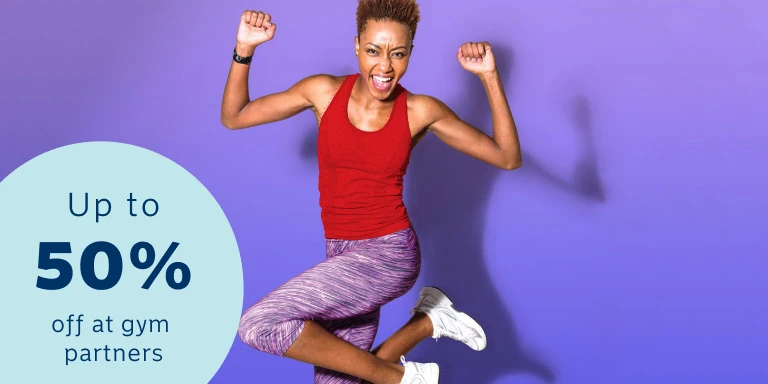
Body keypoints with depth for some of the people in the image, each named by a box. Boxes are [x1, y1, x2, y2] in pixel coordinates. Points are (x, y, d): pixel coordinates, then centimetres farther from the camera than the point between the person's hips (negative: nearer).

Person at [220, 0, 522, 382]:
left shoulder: (420, 111, -7)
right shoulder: (325, 92, -2)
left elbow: (508, 158, -4)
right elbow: (233, 117, 6)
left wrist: (490, 76, -13)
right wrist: (244, 48, -8)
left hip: (387, 255, -4)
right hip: (343, 260, 5)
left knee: (259, 325, -22)